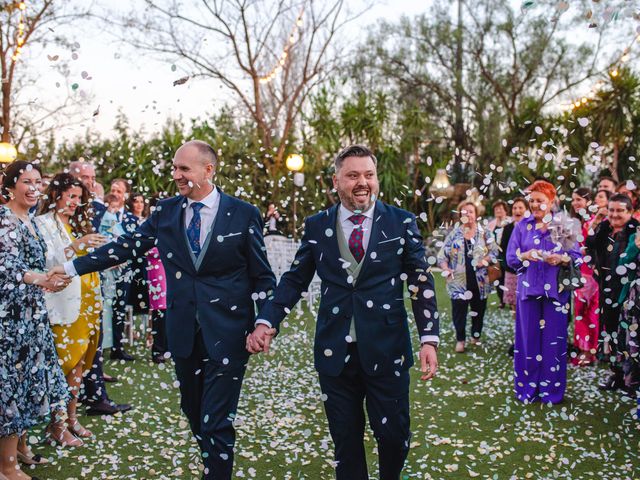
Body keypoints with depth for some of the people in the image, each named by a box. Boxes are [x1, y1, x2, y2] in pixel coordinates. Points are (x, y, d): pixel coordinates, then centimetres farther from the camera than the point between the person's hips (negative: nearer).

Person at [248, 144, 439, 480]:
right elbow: (294, 279, 7)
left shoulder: (402, 223, 0)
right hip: (334, 351, 1)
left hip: (386, 351, -1)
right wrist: (266, 322, -7)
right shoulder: (316, 226, 4)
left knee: (393, 434, 7)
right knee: (345, 439, 11)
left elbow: (421, 283, 1)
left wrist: (429, 339, -6)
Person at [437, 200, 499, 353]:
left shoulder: (484, 233, 5)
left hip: (479, 280, 1)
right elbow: (443, 254, 5)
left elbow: (494, 251, 2)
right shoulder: (454, 234, 6)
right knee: (458, 310, -4)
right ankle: (460, 339, 7)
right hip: (458, 280, -1)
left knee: (478, 309, 10)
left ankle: (476, 336, 27)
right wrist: (446, 269, -11)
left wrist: (485, 260, -16)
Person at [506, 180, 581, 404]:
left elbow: (576, 256, 2)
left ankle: (551, 389, 15)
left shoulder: (562, 224, 4)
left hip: (555, 290, -1)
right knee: (528, 338, 2)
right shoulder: (522, 226, 7)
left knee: (553, 340, 2)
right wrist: (525, 256, -16)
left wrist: (560, 259, -17)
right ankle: (527, 387, 15)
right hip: (528, 289, 1)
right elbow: (510, 258, 4)